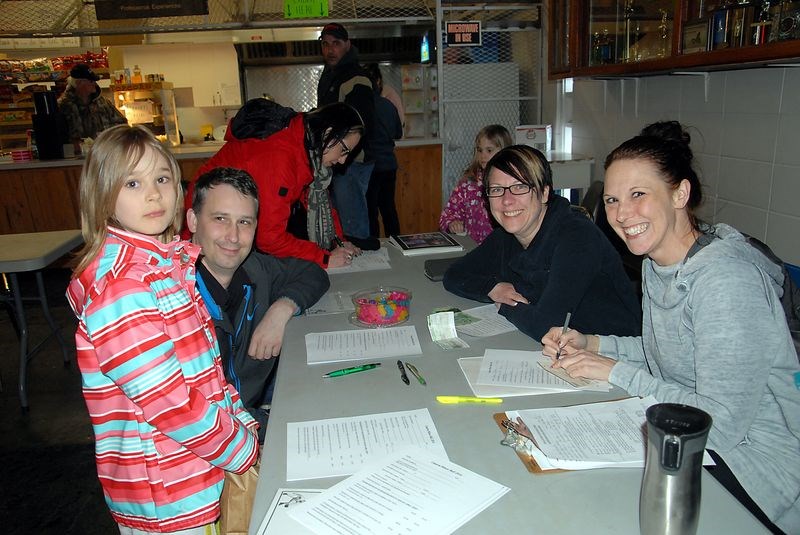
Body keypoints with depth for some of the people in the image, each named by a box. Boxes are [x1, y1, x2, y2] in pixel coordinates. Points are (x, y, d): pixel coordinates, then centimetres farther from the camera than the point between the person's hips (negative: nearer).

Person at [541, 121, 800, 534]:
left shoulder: (727, 281, -27)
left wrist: (616, 372, -20)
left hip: (752, 468, -7)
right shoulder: (656, 261, 1)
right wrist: (591, 344, -1)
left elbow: (721, 423, -27)